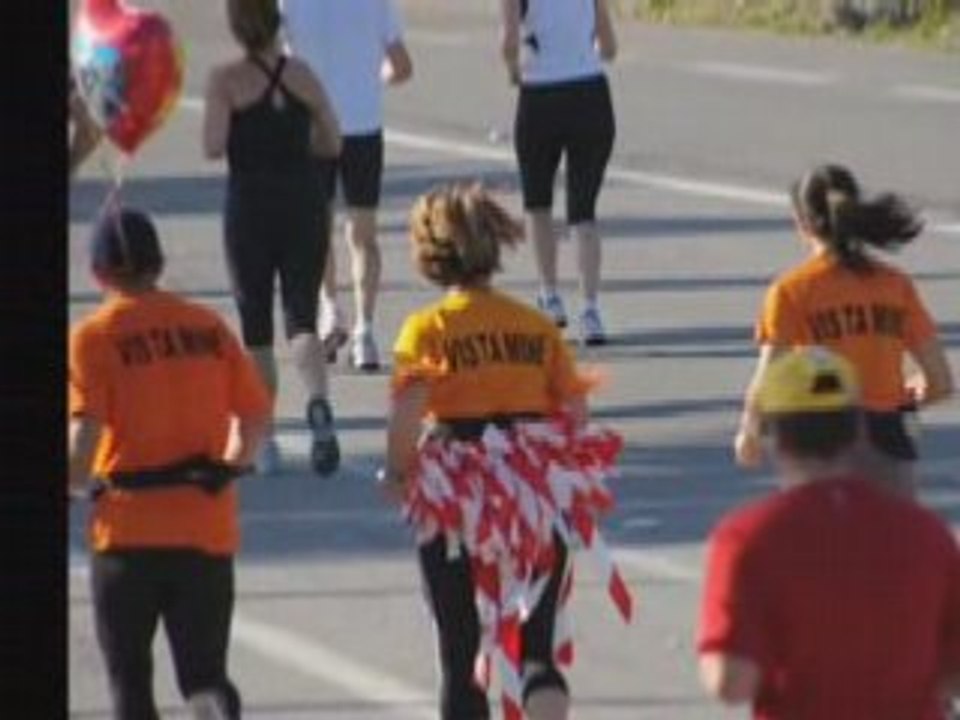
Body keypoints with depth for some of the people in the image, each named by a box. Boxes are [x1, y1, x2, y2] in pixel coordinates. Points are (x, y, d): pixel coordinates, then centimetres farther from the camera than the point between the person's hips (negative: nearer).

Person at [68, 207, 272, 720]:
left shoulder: (94, 336, -7)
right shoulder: (208, 326, 5)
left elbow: (85, 431, -16)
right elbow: (255, 416, 8)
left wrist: (74, 485, 3)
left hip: (129, 528, -3)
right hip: (207, 526, 3)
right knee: (204, 673, 8)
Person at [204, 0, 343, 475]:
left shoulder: (226, 81, -7)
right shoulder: (302, 76, 3)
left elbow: (213, 147, -16)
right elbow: (332, 145, 7)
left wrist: (247, 144, 5)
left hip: (249, 208, -2)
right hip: (304, 207, 2)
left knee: (255, 326, 10)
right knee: (302, 316, 2)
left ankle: (263, 440, 14)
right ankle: (318, 401, -28)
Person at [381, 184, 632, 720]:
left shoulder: (429, 329, -7)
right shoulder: (537, 327, 3)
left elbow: (407, 412, -19)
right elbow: (576, 411, 1)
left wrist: (398, 474, -3)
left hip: (457, 500, -2)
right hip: (540, 506, 2)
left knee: (461, 654, 11)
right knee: (538, 649, 6)